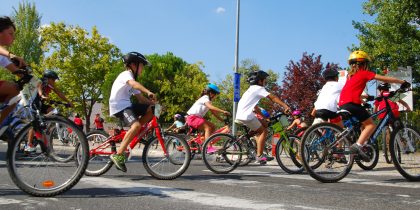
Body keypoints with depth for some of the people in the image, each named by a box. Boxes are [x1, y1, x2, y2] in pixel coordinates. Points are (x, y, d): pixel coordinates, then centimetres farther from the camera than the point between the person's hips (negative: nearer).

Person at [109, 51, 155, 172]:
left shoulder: (131, 78, 22)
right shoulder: (126, 74, -7)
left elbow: (140, 98, 16)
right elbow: (133, 83, -32)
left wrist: (152, 102, 1)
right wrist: (148, 92, -47)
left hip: (127, 105, 9)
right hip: (119, 106, -9)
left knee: (150, 110, -1)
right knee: (136, 125, -30)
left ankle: (133, 135, 2)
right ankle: (118, 155, -29)